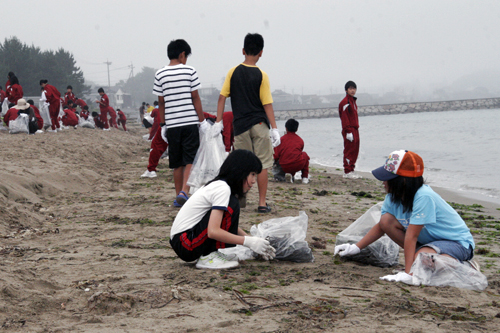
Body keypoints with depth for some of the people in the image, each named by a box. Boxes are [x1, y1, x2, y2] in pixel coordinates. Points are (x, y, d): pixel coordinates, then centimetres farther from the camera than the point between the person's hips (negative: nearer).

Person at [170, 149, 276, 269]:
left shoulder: (218, 185, 12)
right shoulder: (223, 189, -17)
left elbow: (233, 227, 20)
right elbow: (213, 231, -26)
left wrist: (255, 241, 9)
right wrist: (248, 242, -21)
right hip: (184, 243, -10)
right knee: (231, 207, -18)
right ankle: (207, 258, -16)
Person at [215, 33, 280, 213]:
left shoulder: (233, 72, 1)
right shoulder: (261, 75, -5)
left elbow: (222, 97, 0)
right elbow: (267, 104, -7)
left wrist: (219, 120, 4)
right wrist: (274, 129, -6)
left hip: (240, 125, 2)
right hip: (259, 124, -2)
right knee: (262, 164, 3)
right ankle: (262, 203, 2)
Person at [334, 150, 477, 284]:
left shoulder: (424, 197, -31)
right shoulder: (393, 196, -8)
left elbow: (411, 235, -34)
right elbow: (381, 226, 6)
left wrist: (407, 274, -33)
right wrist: (356, 248, 2)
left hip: (457, 242, -7)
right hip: (429, 238, 7)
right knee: (386, 220, -10)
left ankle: (462, 265, -10)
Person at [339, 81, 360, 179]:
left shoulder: (353, 101, 19)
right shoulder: (345, 102, -11)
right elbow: (344, 118, -17)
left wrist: (356, 129, 18)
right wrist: (348, 131, -21)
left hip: (355, 129, 9)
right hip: (349, 130, -9)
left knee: (355, 151, 10)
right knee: (349, 150, -7)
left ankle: (351, 170, 15)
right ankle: (347, 172, -5)